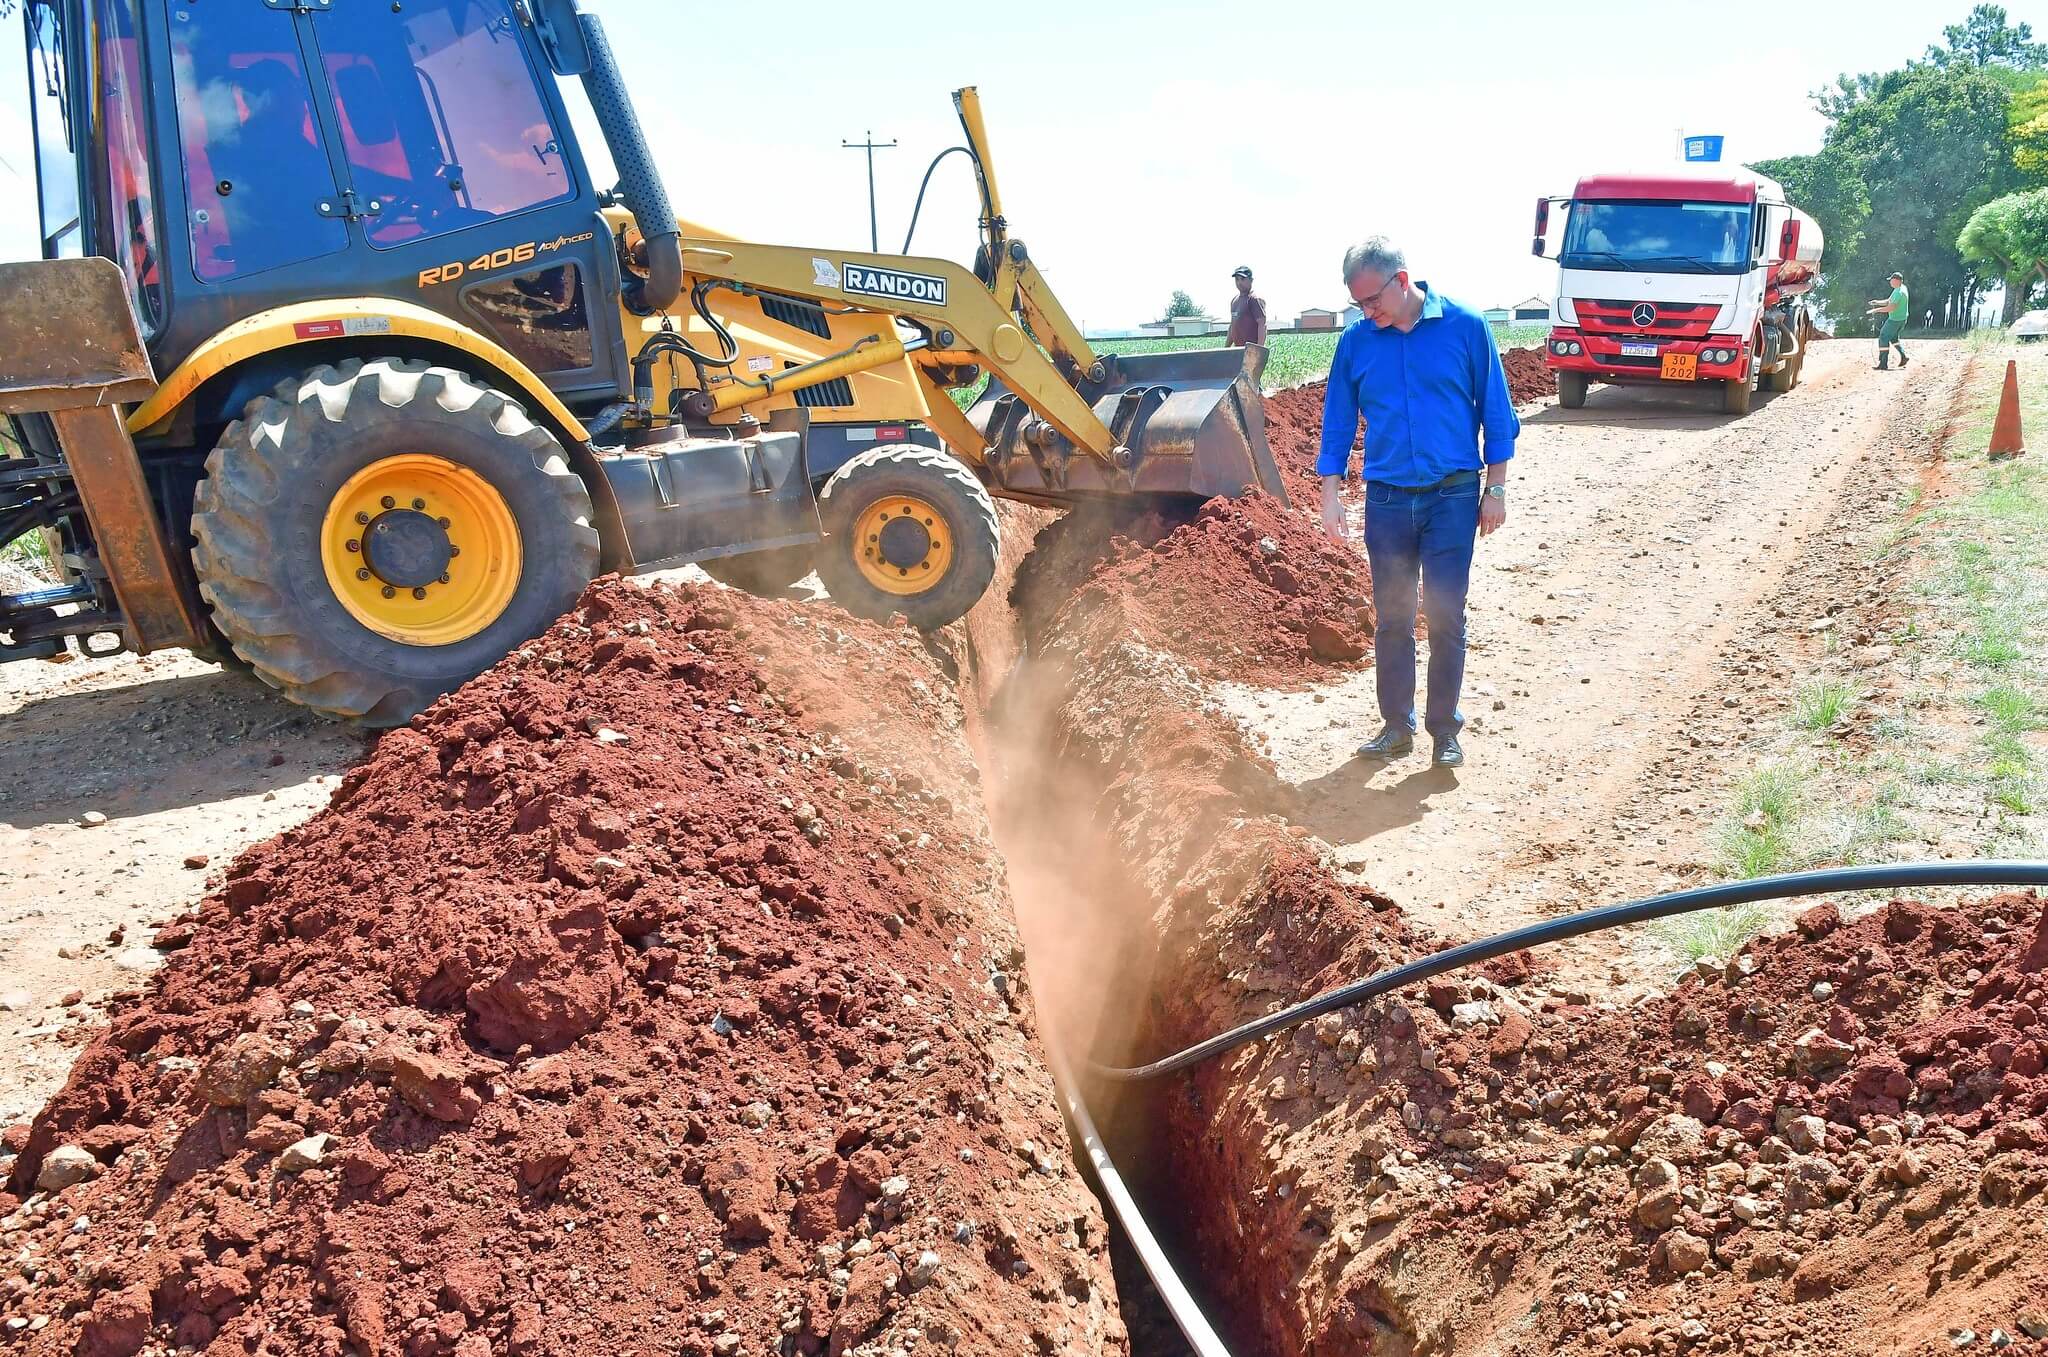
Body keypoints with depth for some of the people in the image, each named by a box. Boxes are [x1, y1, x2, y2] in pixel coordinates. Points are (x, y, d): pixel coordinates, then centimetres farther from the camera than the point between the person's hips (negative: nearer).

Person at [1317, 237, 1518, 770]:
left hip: (1452, 496, -2)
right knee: (1392, 617, 8)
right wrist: (1330, 494, 3)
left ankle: (1445, 728, 13)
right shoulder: (1356, 342, 2)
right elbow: (1338, 421, 9)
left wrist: (1496, 488, 0)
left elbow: (1495, 410, 1)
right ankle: (1397, 724, 20)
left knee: (1445, 615, 0)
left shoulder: (1464, 326, -4)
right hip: (1386, 499, 2)